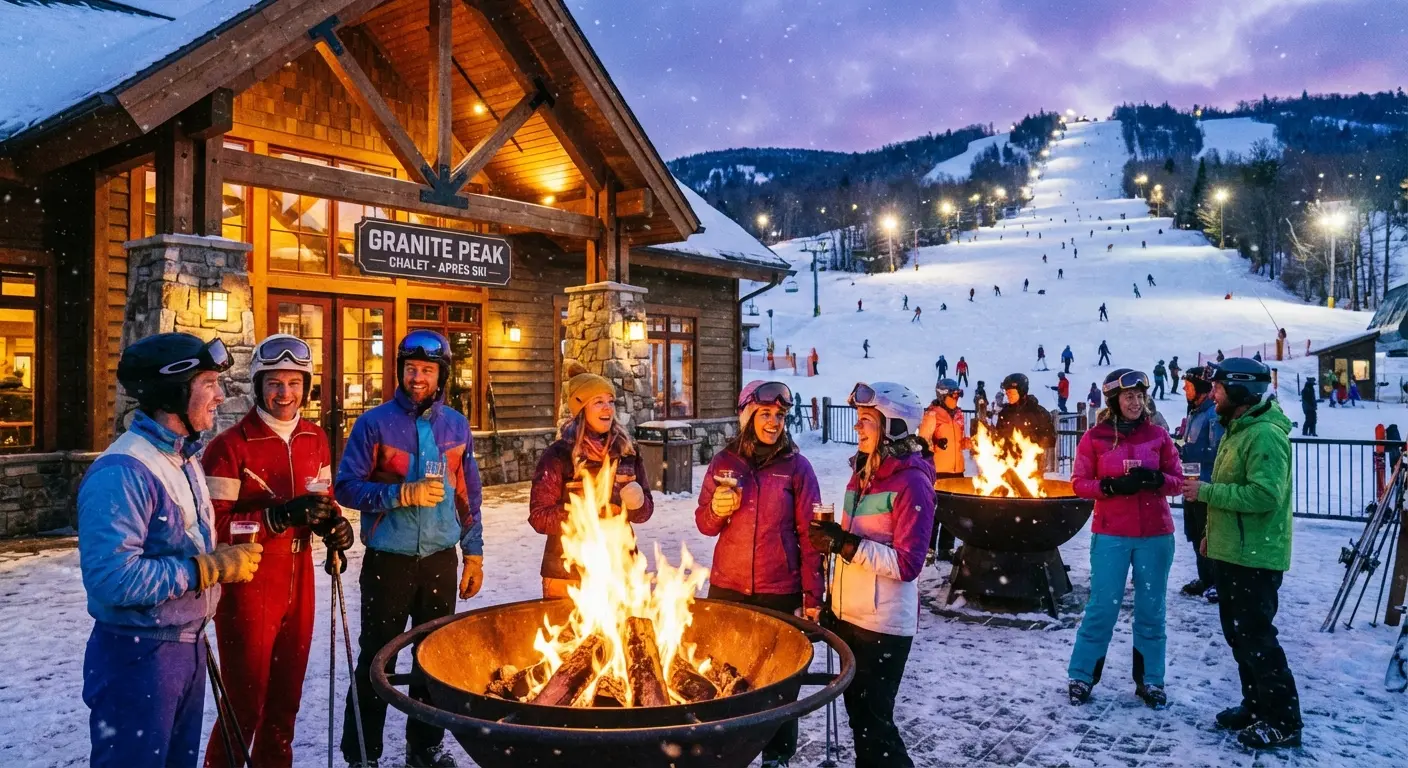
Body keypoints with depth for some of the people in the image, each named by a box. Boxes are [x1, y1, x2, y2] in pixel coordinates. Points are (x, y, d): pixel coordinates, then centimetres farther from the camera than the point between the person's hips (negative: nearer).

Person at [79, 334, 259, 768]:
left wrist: (224, 557, 3)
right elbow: (113, 578, -29)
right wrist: (211, 568, -24)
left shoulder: (184, 458, 9)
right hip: (136, 656, -9)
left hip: (188, 646, 9)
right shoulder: (122, 471, -22)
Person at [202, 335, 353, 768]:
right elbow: (215, 525, -18)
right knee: (246, 699, 5)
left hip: (298, 584, 6)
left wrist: (334, 521, -7)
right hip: (247, 588, -6)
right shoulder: (230, 446, -15)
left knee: (287, 695, 19)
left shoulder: (315, 439, 4)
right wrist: (281, 515, -29)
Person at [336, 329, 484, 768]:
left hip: (441, 560, 4)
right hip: (388, 560, -3)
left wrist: (474, 553, 8)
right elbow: (347, 487, -9)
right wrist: (402, 493, -22)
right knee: (376, 659, 6)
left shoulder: (456, 426, 5)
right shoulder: (375, 423, -6)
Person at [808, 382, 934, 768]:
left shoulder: (912, 482, -15)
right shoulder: (861, 472, 8)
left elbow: (906, 564, -20)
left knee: (874, 721, -1)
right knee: (857, 712, 16)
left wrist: (845, 543, -24)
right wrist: (832, 600, 16)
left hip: (883, 623, -8)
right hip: (848, 615, 8)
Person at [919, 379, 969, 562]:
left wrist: (973, 441, 1)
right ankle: (928, 549, 8)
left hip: (956, 470, 7)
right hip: (937, 471, -7)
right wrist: (936, 445, -32)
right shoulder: (932, 414, -10)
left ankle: (946, 548, 24)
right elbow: (922, 441, -15)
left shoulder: (958, 414, 12)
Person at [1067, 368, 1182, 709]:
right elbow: (1079, 483, -1)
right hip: (1110, 535, -2)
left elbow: (1177, 480, 5)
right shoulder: (1095, 437, -2)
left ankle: (1150, 681, 23)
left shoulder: (1158, 435, 3)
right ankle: (1081, 676, 15)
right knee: (1102, 608, 1)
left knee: (1151, 610, 9)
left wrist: (1155, 479, -15)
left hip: (1156, 535, 2)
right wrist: (1112, 486, -18)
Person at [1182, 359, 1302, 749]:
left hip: (1255, 557, -10)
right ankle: (1256, 706, 29)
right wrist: (1214, 531, 18)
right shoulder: (1238, 429, 14)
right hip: (1231, 552, 10)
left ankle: (1283, 721, 9)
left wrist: (1205, 491, -23)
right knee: (1238, 633, 17)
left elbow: (1264, 495, -28)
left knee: (1256, 638, -3)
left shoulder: (1266, 435, -19)